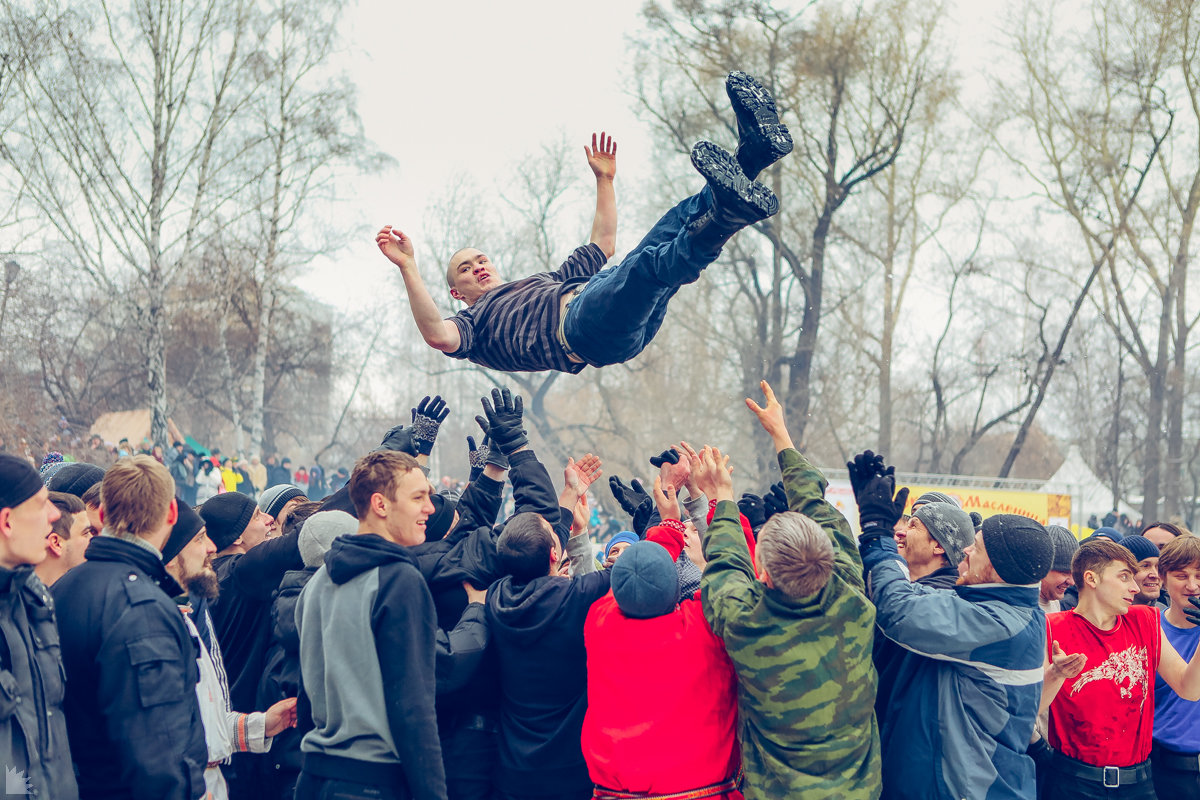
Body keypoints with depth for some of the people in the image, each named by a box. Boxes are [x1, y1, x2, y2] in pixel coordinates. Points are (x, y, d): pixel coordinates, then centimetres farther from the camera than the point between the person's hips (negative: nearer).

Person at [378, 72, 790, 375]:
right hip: (582, 323, -7)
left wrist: (604, 180, 43)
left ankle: (753, 149, -26)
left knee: (682, 221, -5)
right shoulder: (476, 320, 22)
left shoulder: (549, 281, 43)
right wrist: (409, 269, -9)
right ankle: (731, 210, -62)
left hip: (635, 317, 7)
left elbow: (603, 242, 46)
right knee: (649, 261, -35)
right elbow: (438, 335, -2)